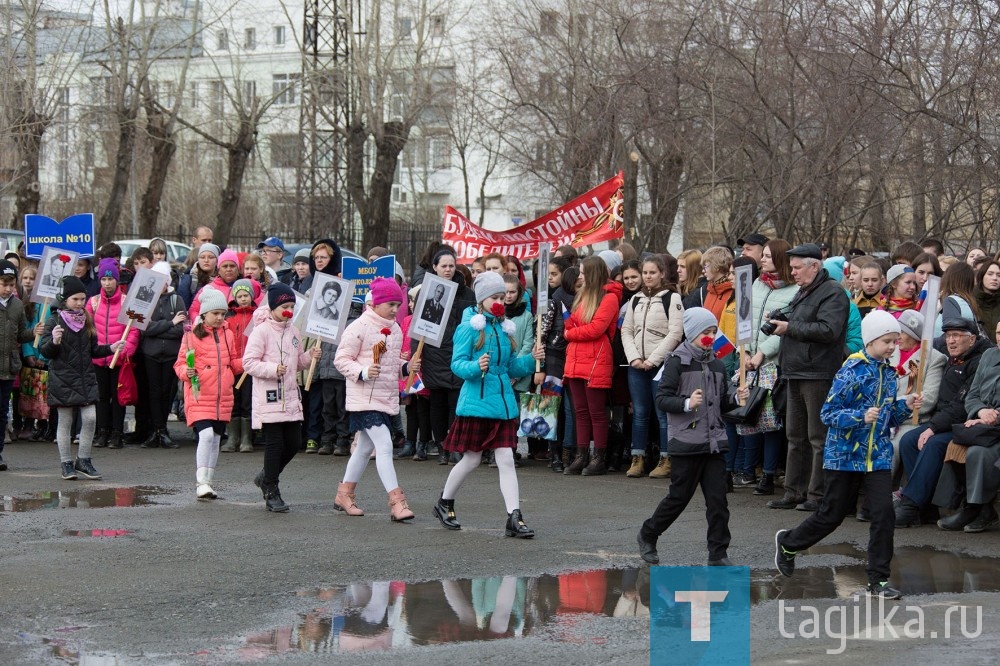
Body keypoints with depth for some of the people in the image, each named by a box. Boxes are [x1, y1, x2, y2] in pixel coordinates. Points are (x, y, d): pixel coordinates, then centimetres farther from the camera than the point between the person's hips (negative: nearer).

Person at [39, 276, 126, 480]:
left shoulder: (87, 320, 12)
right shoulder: (54, 321, -4)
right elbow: (44, 350, -8)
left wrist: (110, 348, 3)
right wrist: (54, 341, -28)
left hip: (86, 377, 4)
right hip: (62, 378, -4)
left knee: (90, 418, -5)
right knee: (65, 421, 1)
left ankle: (83, 460, 9)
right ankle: (66, 463, 10)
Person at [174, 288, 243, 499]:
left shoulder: (227, 335, 12)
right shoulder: (192, 335, -6)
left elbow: (233, 363, 21)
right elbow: (180, 364, -4)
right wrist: (186, 372, -24)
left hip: (223, 398, 6)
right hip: (200, 397, -6)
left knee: (215, 439, 11)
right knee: (206, 435, -19)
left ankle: (208, 483, 21)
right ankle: (202, 482, -17)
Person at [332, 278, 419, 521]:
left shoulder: (395, 329, 12)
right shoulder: (359, 327, -12)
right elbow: (341, 360, -11)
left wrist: (407, 367, 2)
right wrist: (363, 372, -26)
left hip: (387, 398, 8)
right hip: (365, 398, -8)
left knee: (365, 447, 17)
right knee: (384, 445, -16)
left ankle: (344, 494, 30)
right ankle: (396, 501, -18)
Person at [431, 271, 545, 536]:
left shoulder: (504, 327, 11)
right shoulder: (470, 327, -7)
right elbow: (457, 363, -11)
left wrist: (531, 359, -1)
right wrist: (476, 367, -30)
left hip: (503, 402, 5)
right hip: (477, 402, -5)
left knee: (506, 459, -2)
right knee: (472, 459, 6)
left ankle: (514, 517, -4)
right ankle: (445, 502, 28)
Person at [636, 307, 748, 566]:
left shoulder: (716, 364, 12)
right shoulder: (677, 362, -6)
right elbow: (662, 399, -10)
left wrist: (736, 397, 1)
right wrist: (687, 404, -24)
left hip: (714, 442, 5)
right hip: (686, 441, -5)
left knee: (718, 499, 0)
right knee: (679, 496, 4)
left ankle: (718, 554, 6)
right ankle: (647, 535, 25)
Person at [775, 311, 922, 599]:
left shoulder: (889, 373, 7)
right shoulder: (852, 370, -14)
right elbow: (829, 413, -16)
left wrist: (906, 407, -2)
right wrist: (861, 417, -29)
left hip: (878, 456, 5)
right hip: (845, 454, -5)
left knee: (883, 512, -9)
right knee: (832, 515, 8)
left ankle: (878, 581, -1)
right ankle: (788, 543, 35)